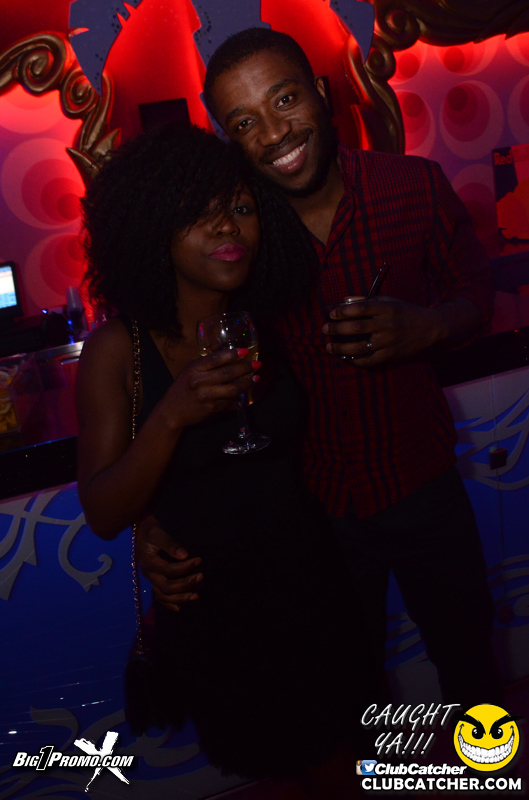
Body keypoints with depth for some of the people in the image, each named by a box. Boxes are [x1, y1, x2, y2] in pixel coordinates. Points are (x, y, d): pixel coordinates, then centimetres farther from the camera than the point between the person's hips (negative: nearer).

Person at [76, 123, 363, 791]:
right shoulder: (117, 348, -16)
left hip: (304, 580, 4)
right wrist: (171, 416, -32)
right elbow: (103, 516, -19)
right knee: (255, 757, 20)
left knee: (333, 758, 22)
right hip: (209, 606, -3)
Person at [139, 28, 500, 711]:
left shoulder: (416, 186, -12)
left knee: (468, 653, 23)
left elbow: (476, 292, 1)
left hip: (424, 482, 2)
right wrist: (150, 519, -26)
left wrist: (426, 327, -23)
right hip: (316, 504, -1)